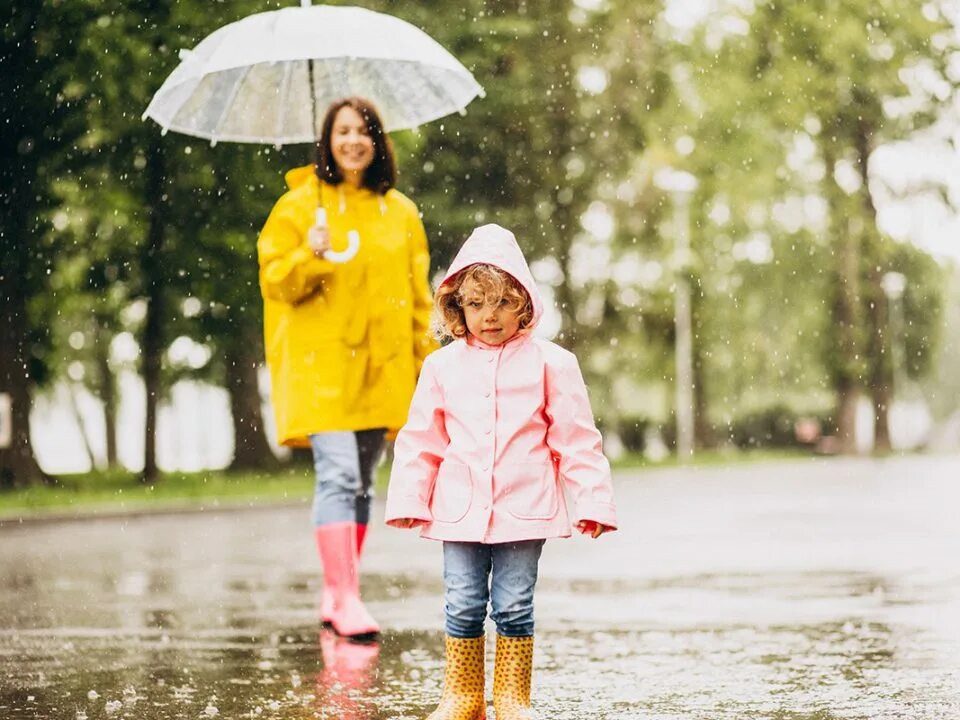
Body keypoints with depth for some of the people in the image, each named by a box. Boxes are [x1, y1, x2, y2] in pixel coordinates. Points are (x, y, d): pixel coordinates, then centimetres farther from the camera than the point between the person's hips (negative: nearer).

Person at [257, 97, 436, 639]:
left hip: (381, 366, 4)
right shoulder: (300, 204, 2)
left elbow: (418, 291, 16)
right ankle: (346, 597, -19)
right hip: (322, 364, -4)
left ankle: (336, 594, 19)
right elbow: (275, 280, -1)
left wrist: (425, 356, 9)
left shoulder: (401, 212, 12)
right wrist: (309, 258, -20)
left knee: (362, 482, 9)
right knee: (339, 474, -16)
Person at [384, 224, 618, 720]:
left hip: (523, 510, -2)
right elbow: (420, 440, 10)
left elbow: (576, 439, 1)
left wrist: (591, 501, -4)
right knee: (463, 607, 6)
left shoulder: (549, 363, 0)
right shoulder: (443, 367, 6)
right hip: (460, 508, 2)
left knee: (514, 607, 3)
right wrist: (408, 501, 3)